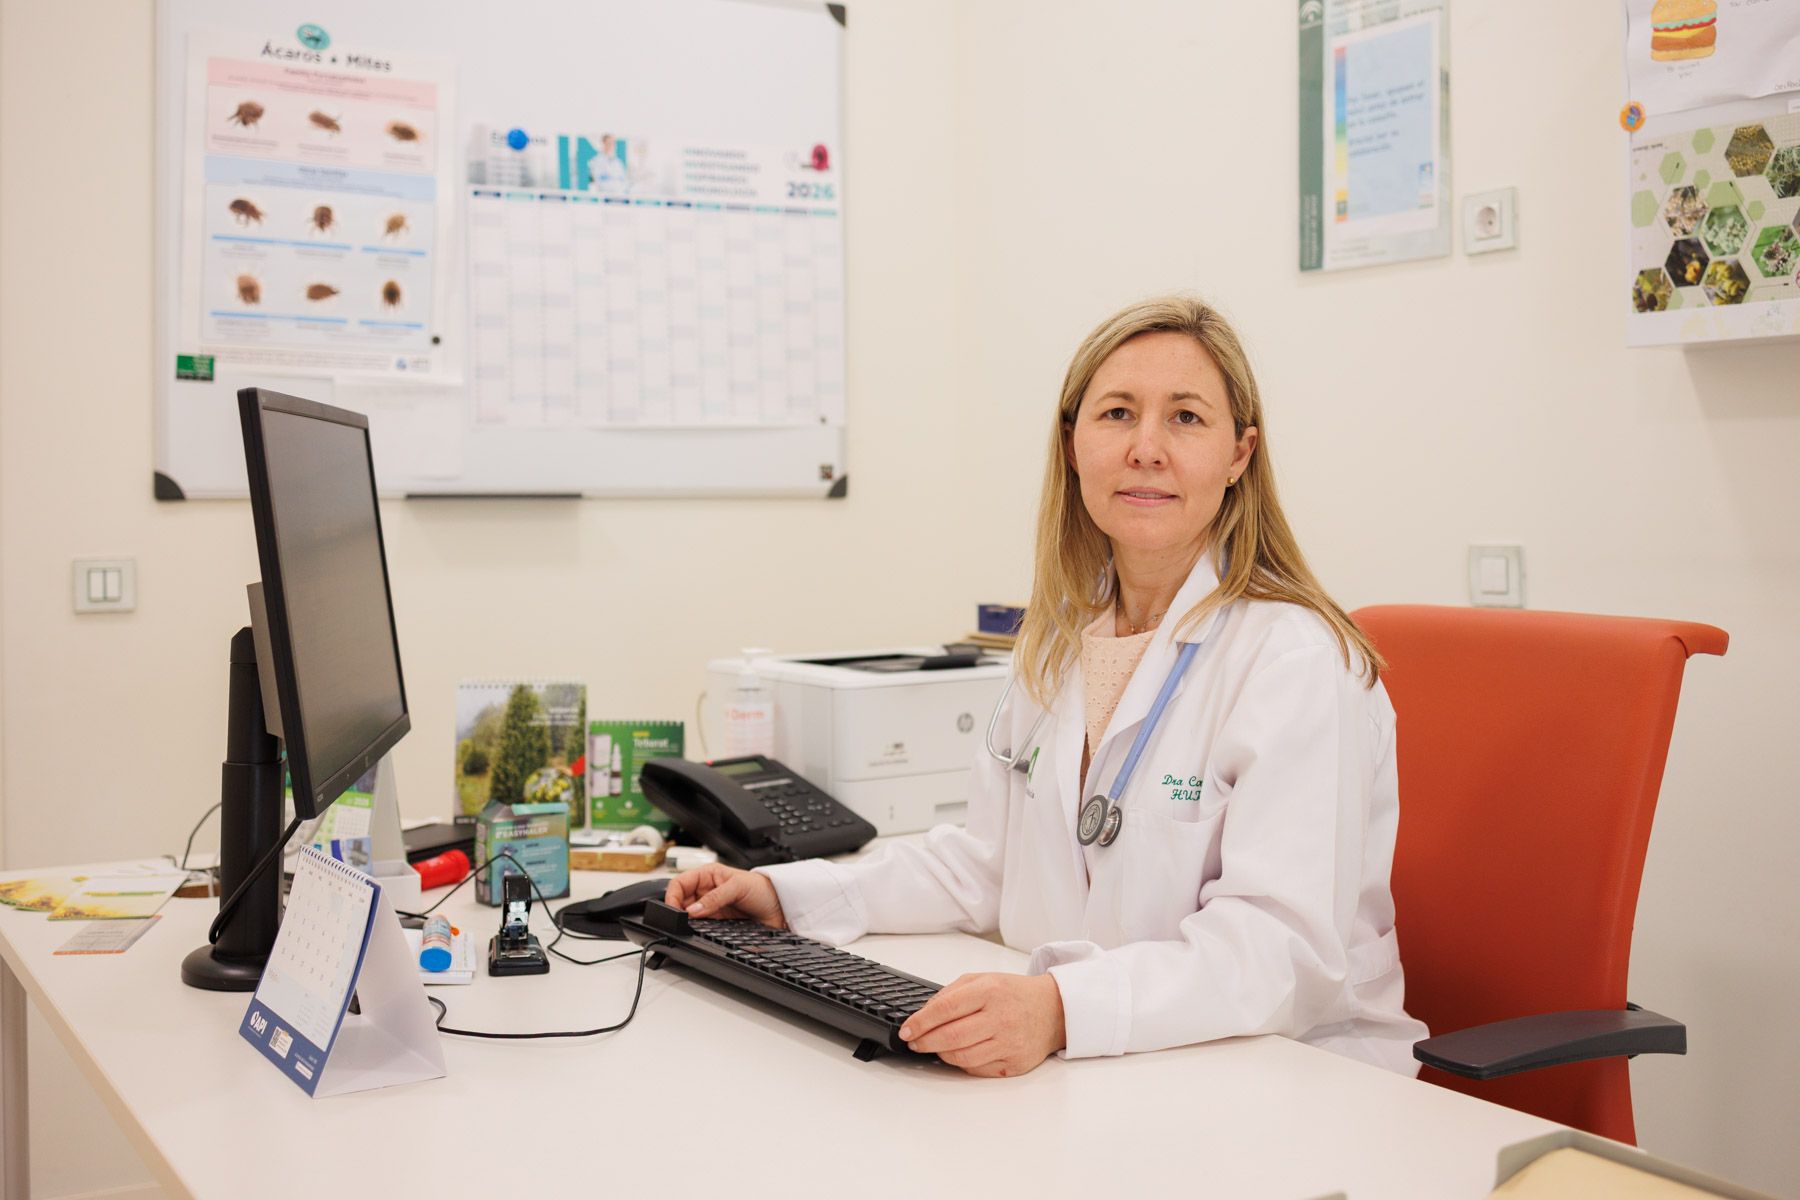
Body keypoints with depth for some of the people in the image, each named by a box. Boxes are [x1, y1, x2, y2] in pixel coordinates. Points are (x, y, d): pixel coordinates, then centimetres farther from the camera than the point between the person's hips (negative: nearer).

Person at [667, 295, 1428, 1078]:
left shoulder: (1294, 661, -14)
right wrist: (793, 896, 9)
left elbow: (1283, 945, -23)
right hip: (1085, 1074, 7)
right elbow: (995, 862, 18)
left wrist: (1064, 1009, -38)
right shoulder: (1059, 638, 11)